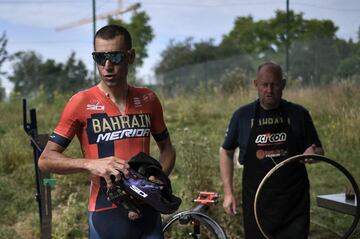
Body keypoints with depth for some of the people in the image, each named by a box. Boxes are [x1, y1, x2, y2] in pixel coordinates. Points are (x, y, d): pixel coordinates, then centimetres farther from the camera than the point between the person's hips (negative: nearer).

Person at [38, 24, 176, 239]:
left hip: (147, 215, 3)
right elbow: (46, 160, -7)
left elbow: (167, 149, 14)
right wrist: (91, 164, -23)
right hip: (106, 217, -3)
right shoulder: (82, 103, -8)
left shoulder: (148, 99, 3)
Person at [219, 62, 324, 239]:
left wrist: (313, 153, -15)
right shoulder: (242, 115, 1)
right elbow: (226, 152, 9)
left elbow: (318, 150, 10)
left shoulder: (299, 114, 1)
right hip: (256, 202, 1)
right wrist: (228, 192, 2)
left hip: (294, 204, 0)